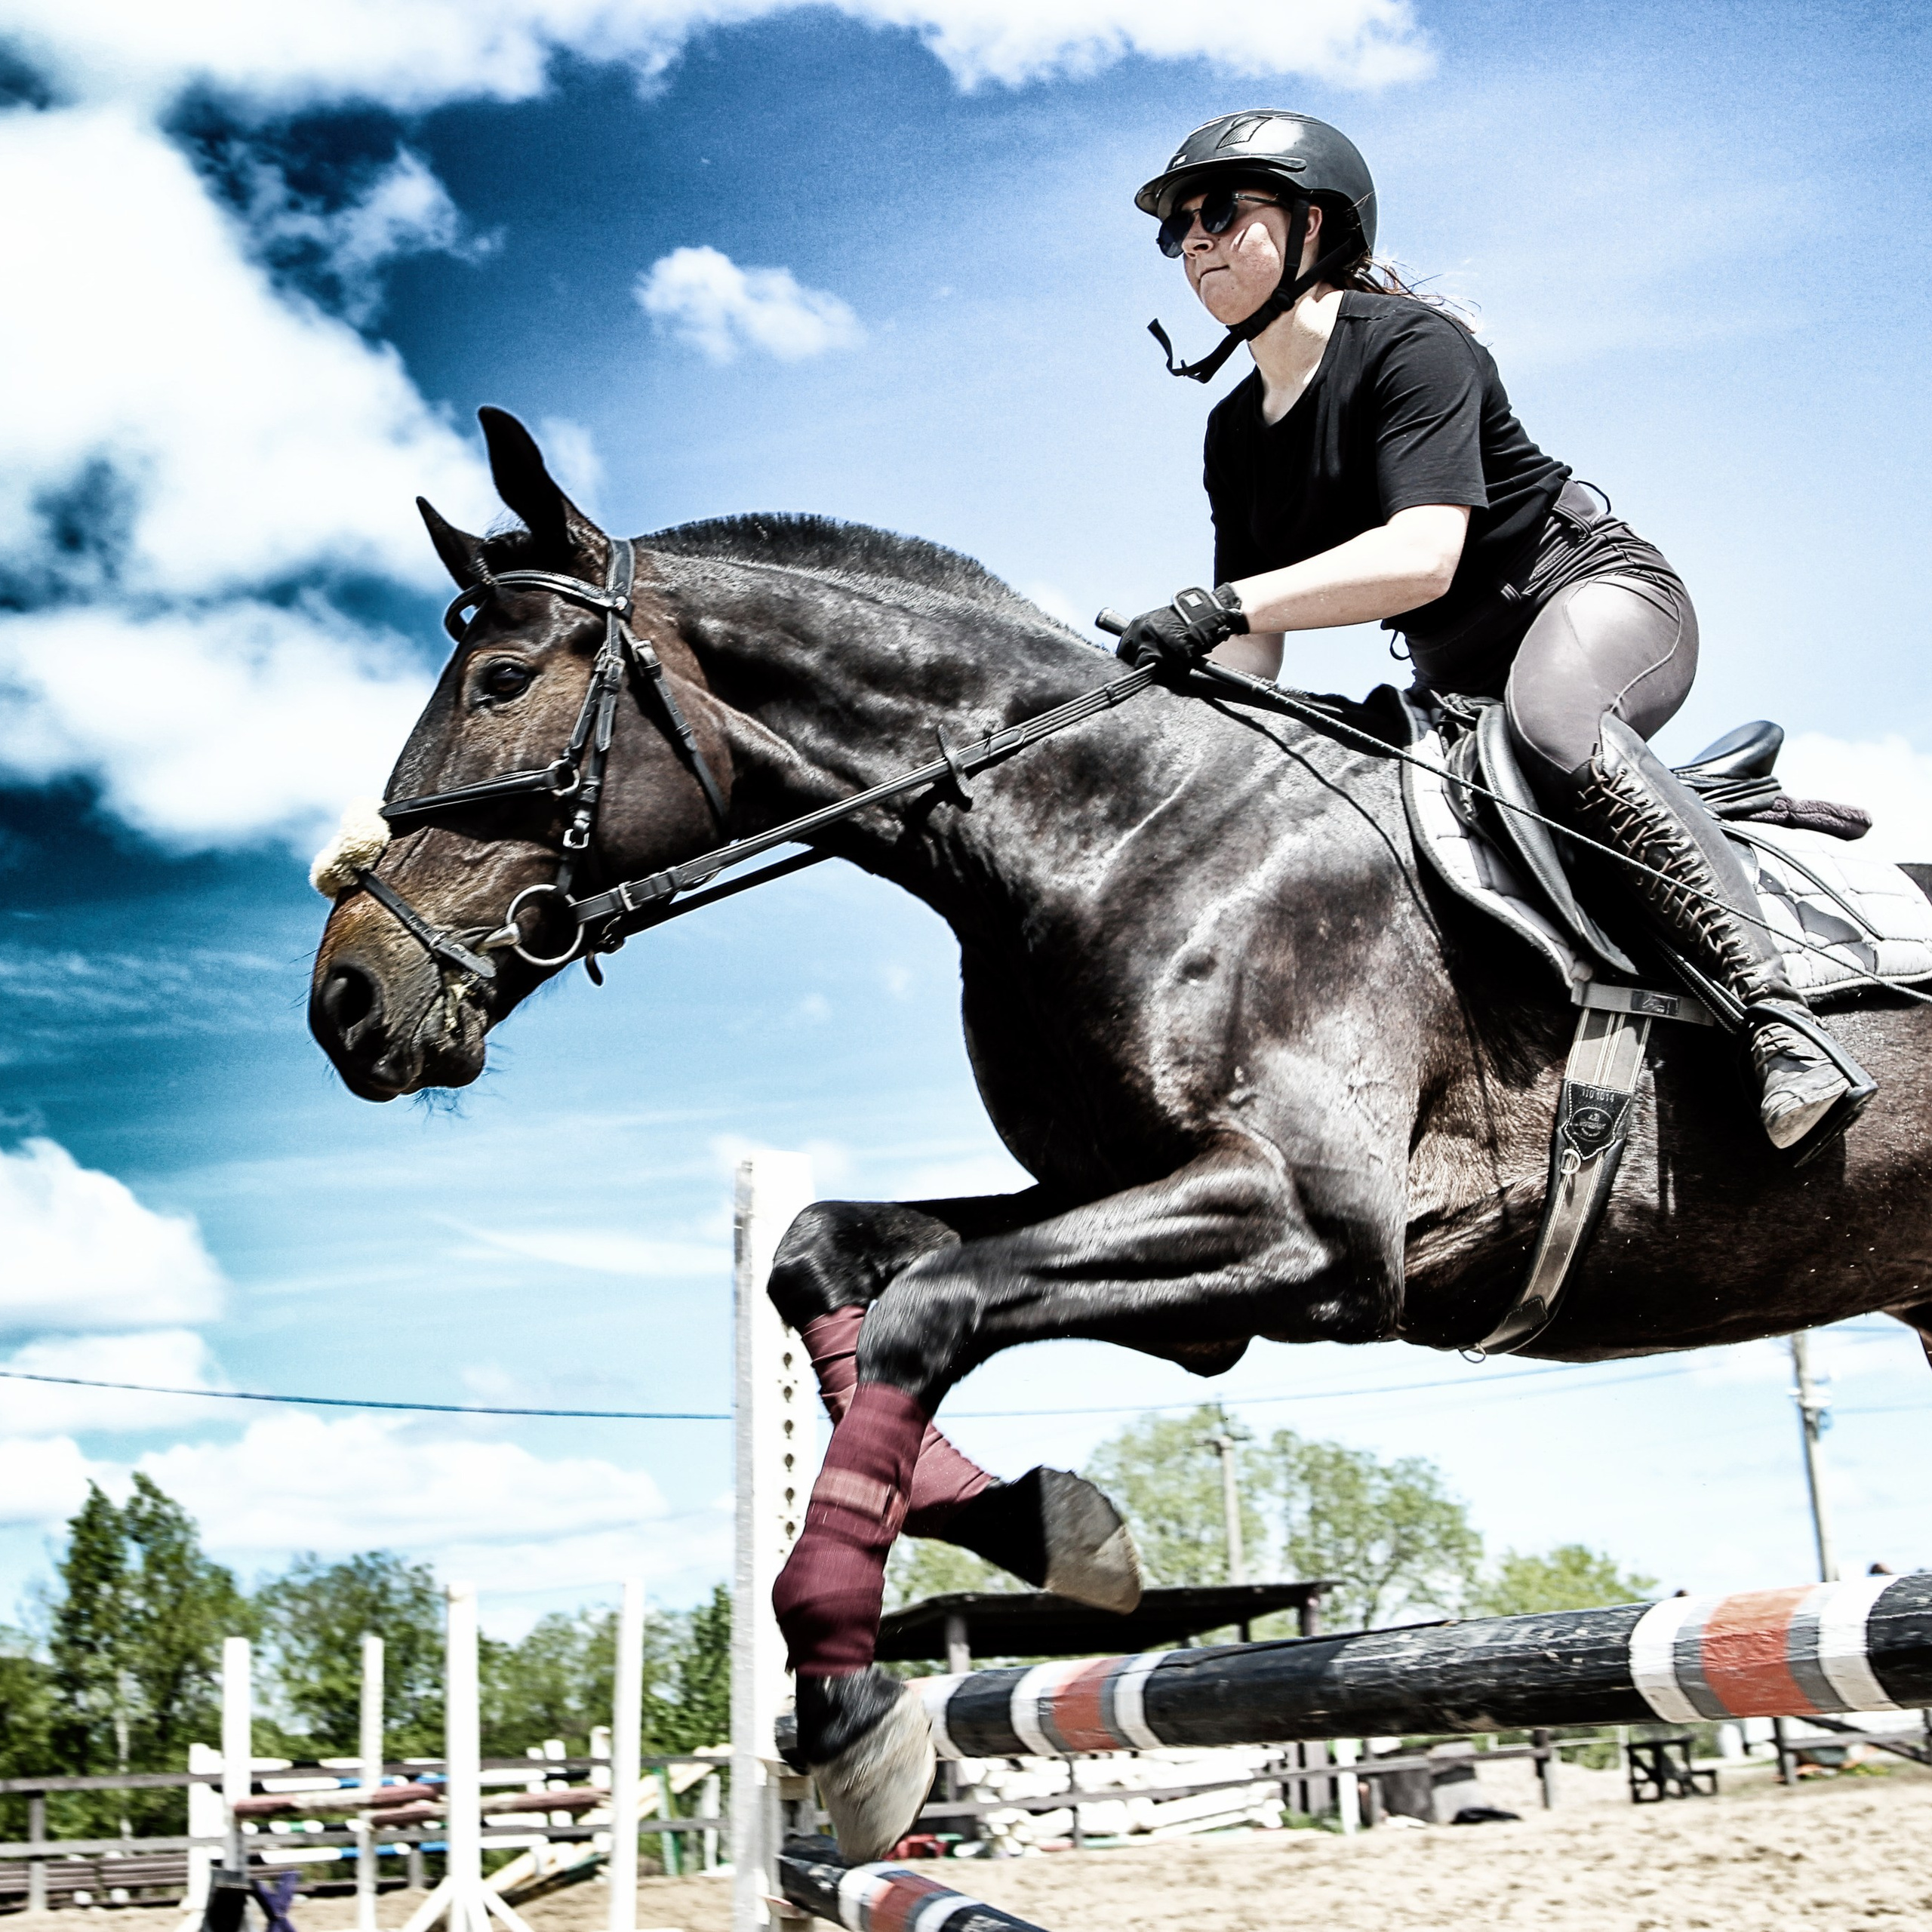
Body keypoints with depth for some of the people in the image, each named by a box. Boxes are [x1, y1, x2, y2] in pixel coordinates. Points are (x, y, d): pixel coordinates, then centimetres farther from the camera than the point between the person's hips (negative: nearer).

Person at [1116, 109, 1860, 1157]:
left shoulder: (1407, 344, -15)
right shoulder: (1233, 431, 9)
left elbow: (1424, 554, -31)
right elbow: (1254, 649, 6)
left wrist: (1221, 602, -39)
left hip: (1595, 596, -9)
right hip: (1459, 675, 9)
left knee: (1551, 719, -39)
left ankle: (1779, 1018, -45)